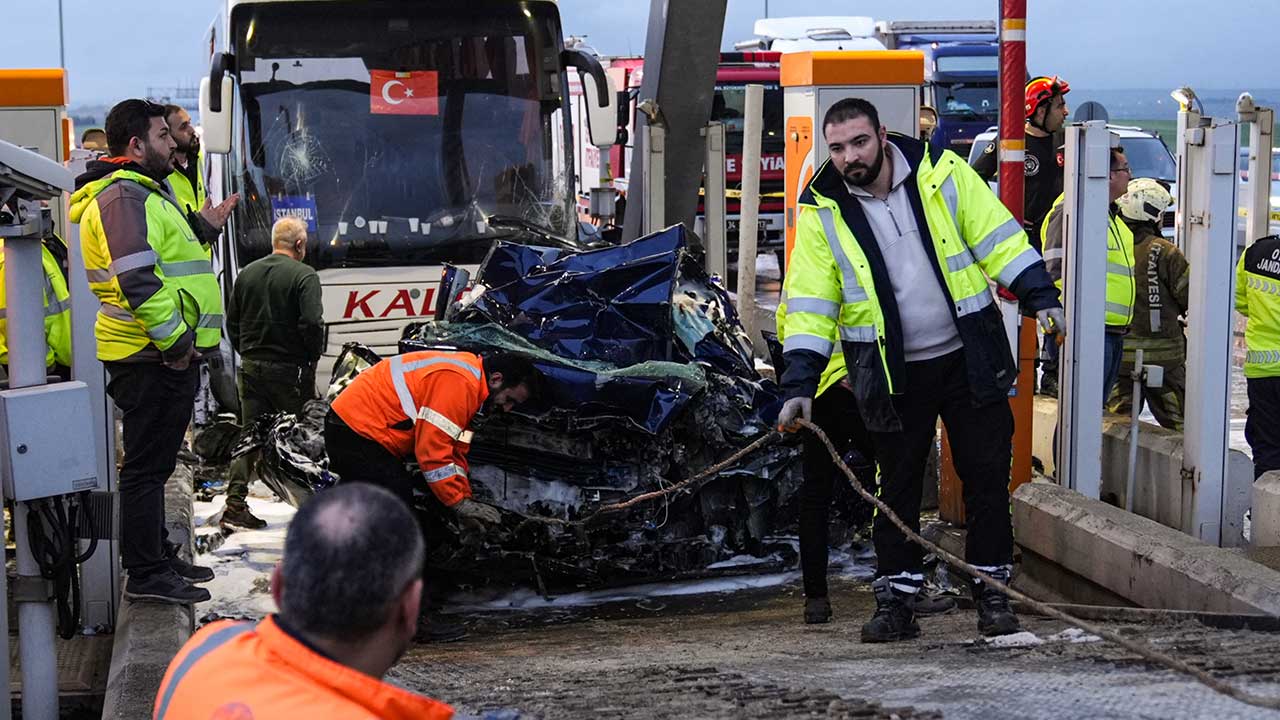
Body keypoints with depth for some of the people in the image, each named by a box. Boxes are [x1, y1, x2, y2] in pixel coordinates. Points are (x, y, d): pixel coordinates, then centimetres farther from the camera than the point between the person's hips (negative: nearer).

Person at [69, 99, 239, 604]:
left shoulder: (144, 193, 20)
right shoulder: (124, 196, -15)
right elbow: (137, 281, -25)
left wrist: (204, 226, 17)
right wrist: (174, 340, -21)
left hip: (162, 354, 11)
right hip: (152, 356, -11)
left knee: (155, 464, 19)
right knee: (147, 466, -6)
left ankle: (157, 559, 29)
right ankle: (146, 576, -2)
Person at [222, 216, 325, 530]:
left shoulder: (247, 274, 8)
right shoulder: (304, 275, -11)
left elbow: (232, 322, 12)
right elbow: (313, 323, -19)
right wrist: (312, 357, -4)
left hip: (251, 366, 5)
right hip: (289, 371, -5)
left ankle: (235, 502, 0)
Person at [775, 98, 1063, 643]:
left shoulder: (942, 173, -5)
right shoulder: (822, 212, -5)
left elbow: (997, 238, -1)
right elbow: (809, 301, -6)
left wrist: (1039, 296, -10)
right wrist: (799, 384, -13)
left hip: (969, 358, 0)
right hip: (892, 373, 0)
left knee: (987, 476, 4)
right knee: (897, 489, 5)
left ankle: (991, 592, 15)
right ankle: (895, 601, 13)